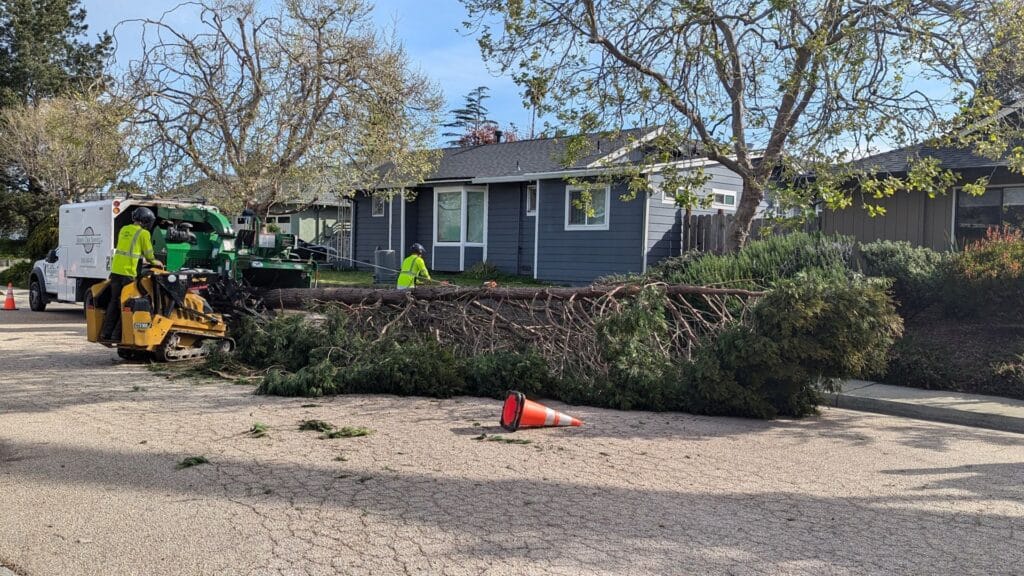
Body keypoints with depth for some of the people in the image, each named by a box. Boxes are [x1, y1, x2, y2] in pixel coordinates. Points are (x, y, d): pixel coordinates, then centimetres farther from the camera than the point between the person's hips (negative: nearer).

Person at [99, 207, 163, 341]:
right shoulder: (143, 233, -4)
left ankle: (106, 333, 14)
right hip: (128, 272, -7)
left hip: (115, 270, 7)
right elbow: (148, 254, 2)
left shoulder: (124, 229, 16)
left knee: (114, 301, 13)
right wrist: (155, 262, 24)